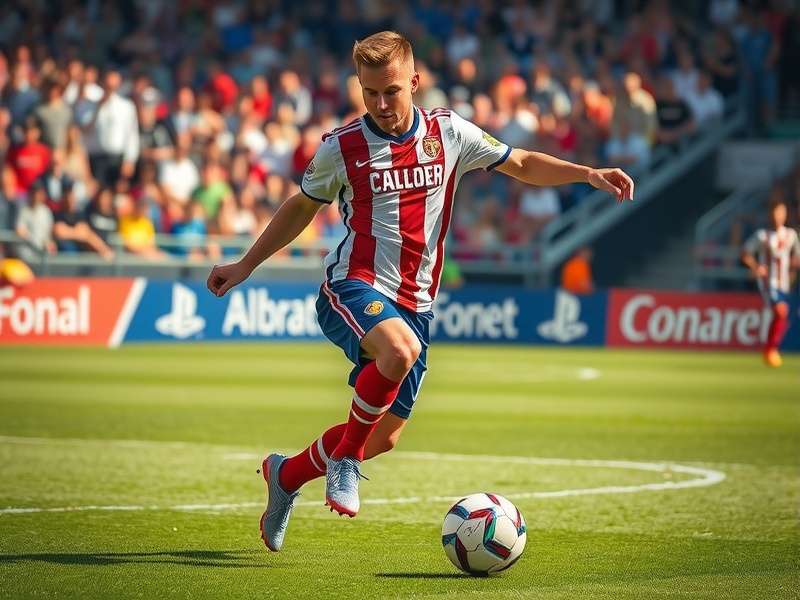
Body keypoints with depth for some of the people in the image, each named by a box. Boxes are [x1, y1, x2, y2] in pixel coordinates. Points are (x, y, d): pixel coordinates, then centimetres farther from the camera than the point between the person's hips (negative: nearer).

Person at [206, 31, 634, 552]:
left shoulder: (449, 133, 3)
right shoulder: (341, 147, -2)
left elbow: (523, 165, 14)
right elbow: (302, 208, 15)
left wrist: (588, 174, 0)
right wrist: (246, 265, 17)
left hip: (415, 304, 4)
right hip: (353, 289, -4)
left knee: (384, 436, 5)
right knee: (400, 348, -38)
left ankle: (286, 475, 31)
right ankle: (344, 456, -16)